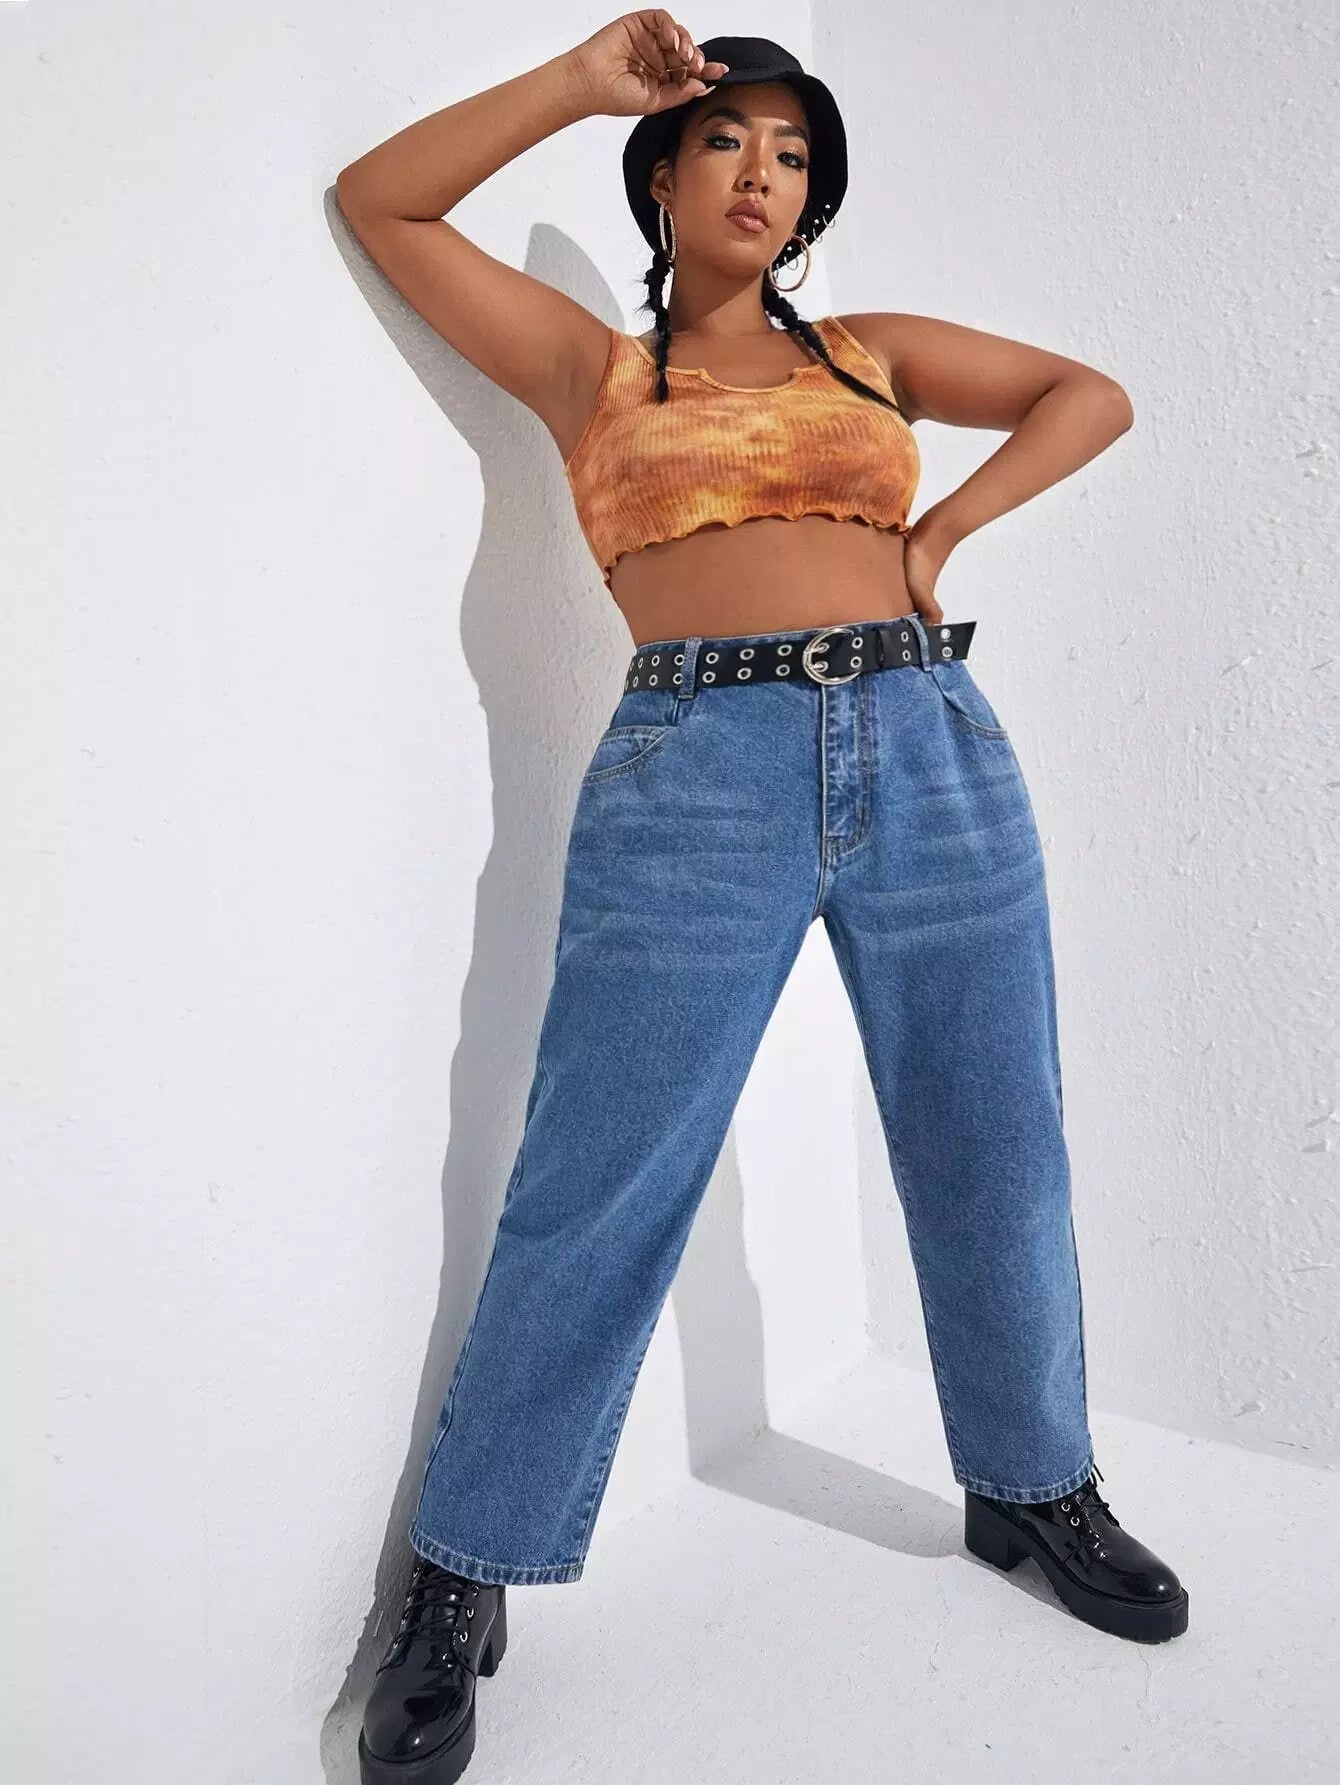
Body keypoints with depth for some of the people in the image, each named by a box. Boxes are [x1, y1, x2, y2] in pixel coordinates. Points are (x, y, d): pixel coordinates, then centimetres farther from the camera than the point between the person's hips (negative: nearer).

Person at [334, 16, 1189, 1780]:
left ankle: (1033, 1486, 33)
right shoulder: (592, 366, 15)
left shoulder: (873, 352, 19)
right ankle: (461, 1588, 15)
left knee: (992, 1155, 10)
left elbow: (1095, 394, 24)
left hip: (934, 756, 3)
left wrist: (951, 522, 8)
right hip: (698, 778, -2)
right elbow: (381, 198, 15)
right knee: (599, 1192, -2)